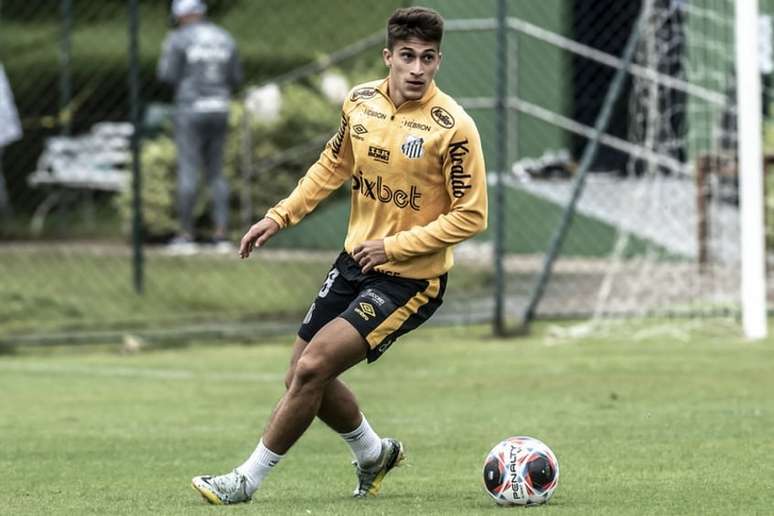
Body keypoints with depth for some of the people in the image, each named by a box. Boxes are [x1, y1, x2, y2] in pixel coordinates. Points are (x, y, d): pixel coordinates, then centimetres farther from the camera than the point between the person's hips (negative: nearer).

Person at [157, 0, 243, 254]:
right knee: (216, 172, 10)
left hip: (190, 111, -5)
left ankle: (186, 235, -4)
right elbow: (236, 78, 11)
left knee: (188, 171, -3)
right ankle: (221, 234, 3)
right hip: (219, 110, 5)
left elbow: (167, 75, -8)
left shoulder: (178, 39, -6)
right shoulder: (225, 39, 9)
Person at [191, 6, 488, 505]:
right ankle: (374, 453, 38)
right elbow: (333, 165, 17)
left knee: (312, 369, -17)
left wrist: (395, 246, -19)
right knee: (304, 378, 11)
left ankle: (248, 479, -3)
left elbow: (471, 215, -17)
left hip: (411, 278, -7)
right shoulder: (361, 102, -1)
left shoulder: (453, 127, -20)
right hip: (355, 260, 7)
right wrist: (279, 216, 12)